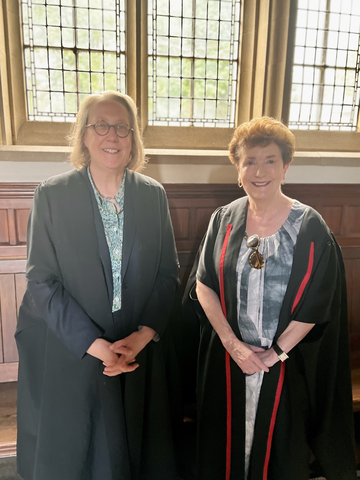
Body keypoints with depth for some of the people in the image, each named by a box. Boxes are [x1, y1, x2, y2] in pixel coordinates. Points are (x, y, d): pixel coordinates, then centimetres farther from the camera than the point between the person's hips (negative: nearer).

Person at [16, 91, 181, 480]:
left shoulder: (153, 195, -2)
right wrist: (94, 344, -15)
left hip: (142, 351, 2)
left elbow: (168, 273, 0)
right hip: (71, 354, -1)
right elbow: (41, 281, -10)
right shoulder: (52, 195, -9)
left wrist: (143, 334, -12)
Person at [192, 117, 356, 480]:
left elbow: (315, 306, -11)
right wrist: (232, 343, -13)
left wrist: (274, 354, -12)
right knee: (227, 437, 22)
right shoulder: (224, 219, -5)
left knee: (278, 444, 20)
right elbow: (204, 285, -5)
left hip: (286, 364, -2)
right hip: (227, 359, 2)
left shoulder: (310, 228, -12)